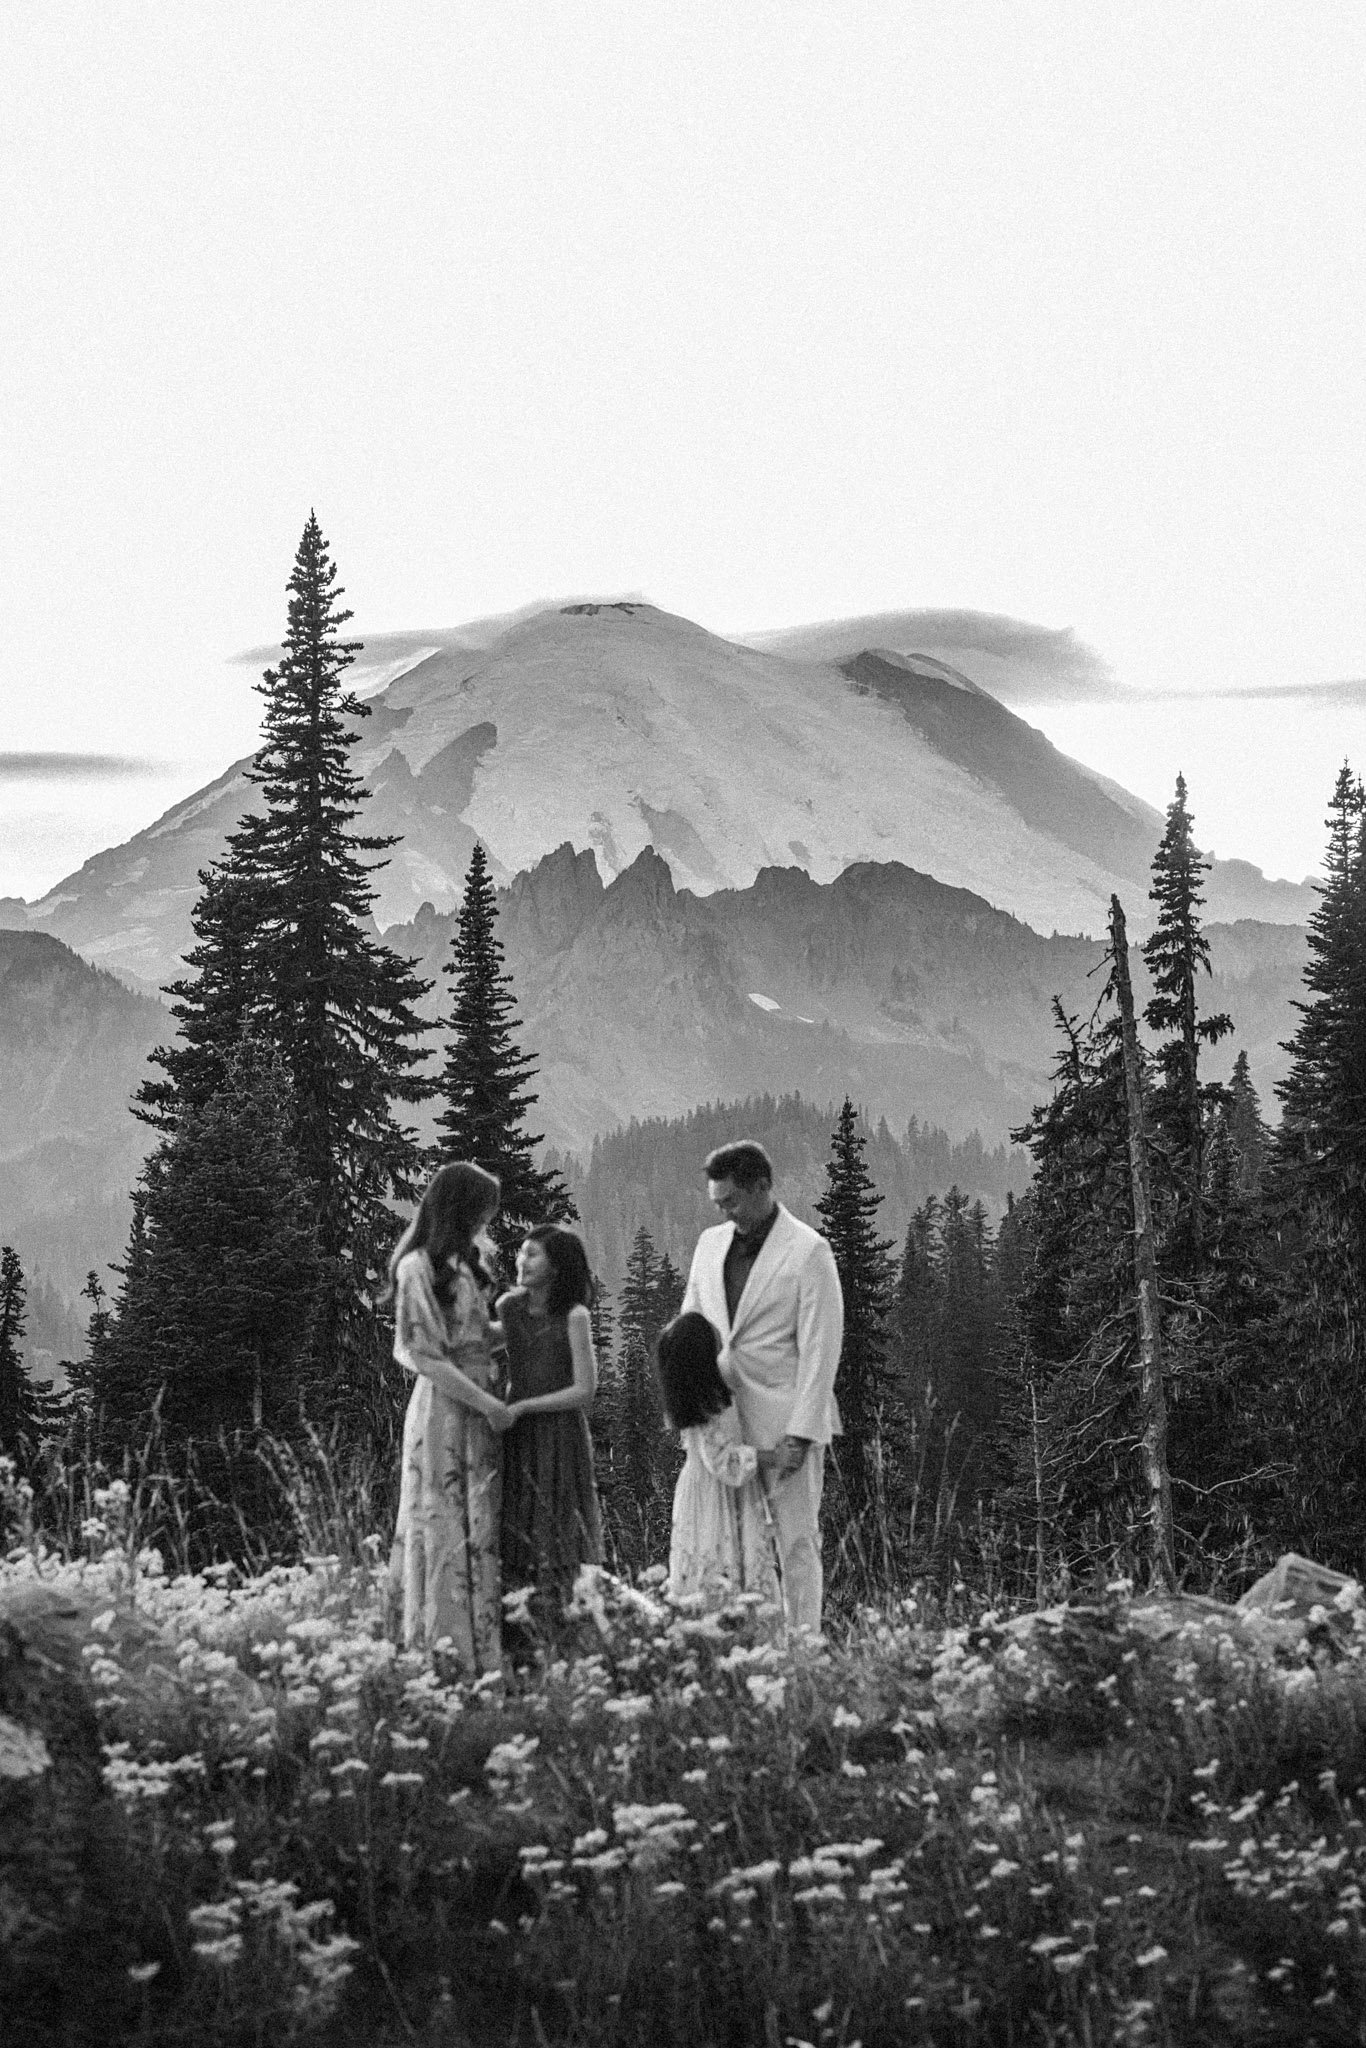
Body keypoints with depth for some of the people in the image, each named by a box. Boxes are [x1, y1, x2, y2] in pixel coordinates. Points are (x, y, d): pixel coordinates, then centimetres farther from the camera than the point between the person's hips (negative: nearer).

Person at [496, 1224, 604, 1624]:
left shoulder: (573, 1317, -10)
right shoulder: (508, 1307, 3)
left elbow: (584, 1391, -10)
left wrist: (522, 1407, -12)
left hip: (560, 1436, -4)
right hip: (515, 1439, 4)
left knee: (555, 1552, 0)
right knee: (511, 1542, 3)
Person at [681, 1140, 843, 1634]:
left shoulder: (808, 1251, -6)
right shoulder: (710, 1244, 12)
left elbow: (819, 1349, -10)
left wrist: (800, 1434, -15)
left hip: (784, 1422, -5)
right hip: (724, 1420, 5)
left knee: (796, 1541, -1)